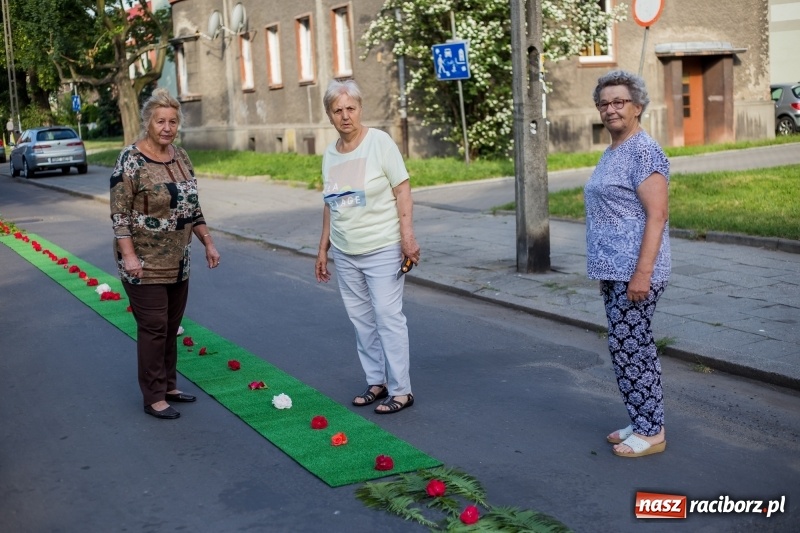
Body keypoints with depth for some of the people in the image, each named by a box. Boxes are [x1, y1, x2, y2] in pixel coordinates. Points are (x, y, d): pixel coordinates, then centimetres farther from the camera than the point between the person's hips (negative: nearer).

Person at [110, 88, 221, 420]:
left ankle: (168, 385, 27)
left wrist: (208, 243, 12)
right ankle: (153, 398, 9)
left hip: (177, 261, 7)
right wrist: (128, 255, -21)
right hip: (145, 262, -7)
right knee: (153, 327, -2)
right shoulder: (131, 160, -13)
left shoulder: (180, 156, 8)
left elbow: (192, 206, 15)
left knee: (171, 326, 13)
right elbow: (119, 213, -14)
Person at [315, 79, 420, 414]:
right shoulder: (329, 154, 9)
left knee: (388, 317, -6)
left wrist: (407, 236, -18)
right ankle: (376, 382, 21)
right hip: (345, 254, 6)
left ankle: (400, 390, 1)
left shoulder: (379, 142, -7)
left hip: (382, 249, -6)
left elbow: (402, 191, -10)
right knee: (361, 320, 10)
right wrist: (323, 249, 15)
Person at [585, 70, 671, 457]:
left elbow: (657, 215, -19)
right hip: (614, 271, 10)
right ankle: (643, 424, 24)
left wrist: (642, 273, -23)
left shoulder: (644, 152, -13)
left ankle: (650, 432, 7)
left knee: (628, 347, -4)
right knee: (633, 346, 14)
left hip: (634, 273, -10)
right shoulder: (611, 153, 15)